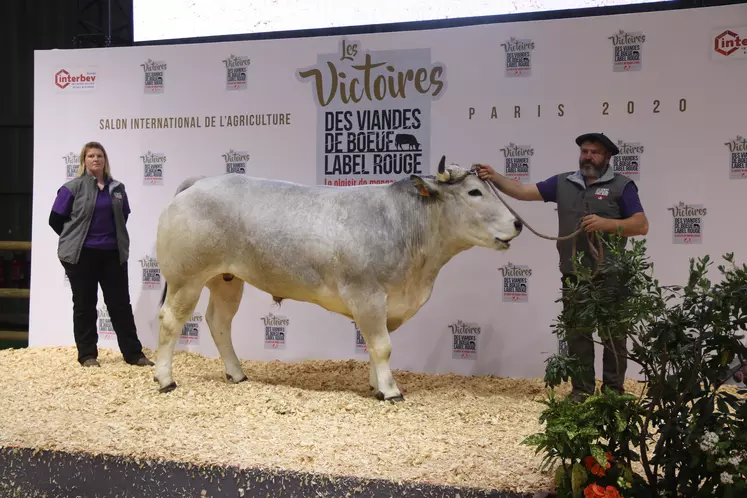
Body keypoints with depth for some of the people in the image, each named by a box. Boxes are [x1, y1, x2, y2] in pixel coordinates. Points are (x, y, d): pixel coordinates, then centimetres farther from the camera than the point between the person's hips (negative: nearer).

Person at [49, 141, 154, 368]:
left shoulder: (117, 188, 7)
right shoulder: (72, 188, -4)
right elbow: (56, 220, -1)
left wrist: (114, 239, 10)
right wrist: (75, 240, 5)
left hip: (113, 254, 3)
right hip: (82, 255, -3)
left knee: (121, 304, 5)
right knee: (85, 305, 5)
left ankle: (133, 353, 9)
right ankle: (87, 354, 14)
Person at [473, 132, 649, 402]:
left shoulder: (622, 185, -1)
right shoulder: (563, 183, 9)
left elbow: (641, 226, -6)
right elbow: (524, 191, 4)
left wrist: (606, 223, -19)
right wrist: (494, 177, -9)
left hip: (610, 277, -3)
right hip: (574, 276, 3)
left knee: (613, 335, 6)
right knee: (576, 334, 8)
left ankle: (613, 391, 16)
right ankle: (581, 390, 17)